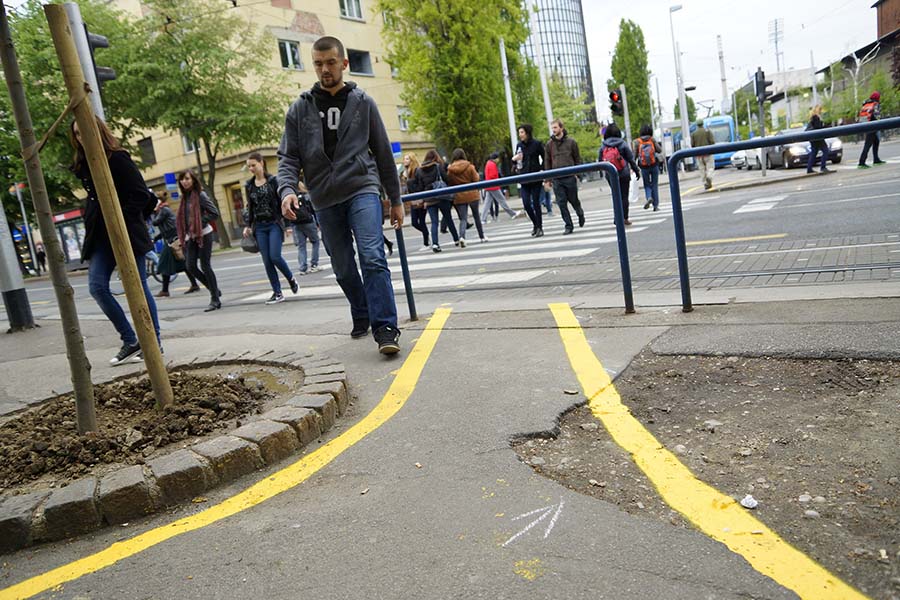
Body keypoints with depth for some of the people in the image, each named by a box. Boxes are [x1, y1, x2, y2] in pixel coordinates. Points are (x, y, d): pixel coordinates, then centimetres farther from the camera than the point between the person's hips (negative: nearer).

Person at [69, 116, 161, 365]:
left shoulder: (118, 158, -7)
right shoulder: (83, 165, 14)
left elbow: (141, 194, -11)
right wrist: (91, 226, 12)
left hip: (127, 233, -7)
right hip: (100, 236, 7)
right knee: (97, 286, -4)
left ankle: (154, 342, 9)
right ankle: (130, 341, 5)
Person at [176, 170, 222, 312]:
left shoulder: (200, 195, -8)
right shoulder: (185, 197, 12)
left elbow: (214, 213, -14)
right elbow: (182, 218, 18)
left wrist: (199, 224, -17)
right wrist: (182, 236, 9)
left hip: (204, 234, -7)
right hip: (191, 236, 7)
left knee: (205, 266, -5)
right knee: (190, 266, 0)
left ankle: (215, 299, 4)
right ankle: (214, 290, 17)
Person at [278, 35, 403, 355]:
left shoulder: (363, 103, 7)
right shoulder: (300, 108, 8)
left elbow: (383, 153, 10)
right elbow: (288, 158, 5)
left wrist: (396, 199, 10)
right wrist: (287, 189, -16)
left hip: (362, 188, -2)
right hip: (325, 200, 2)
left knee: (372, 257, -19)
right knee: (343, 269, 10)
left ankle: (385, 329, -18)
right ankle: (362, 317, 30)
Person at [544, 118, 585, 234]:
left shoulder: (571, 142, 1)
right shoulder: (549, 144, 5)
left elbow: (577, 159, 6)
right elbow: (547, 162, 7)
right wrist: (548, 179, 3)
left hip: (570, 177, -2)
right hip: (556, 179, 2)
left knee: (574, 200, 9)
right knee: (561, 203, -1)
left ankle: (580, 214, 40)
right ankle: (568, 226, 7)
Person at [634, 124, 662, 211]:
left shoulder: (637, 142, -6)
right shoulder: (652, 140, -5)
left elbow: (635, 155, -7)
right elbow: (659, 150, -8)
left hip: (644, 167, 0)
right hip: (654, 166, 0)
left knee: (647, 184, 15)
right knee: (654, 185, 10)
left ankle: (649, 197, -14)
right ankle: (655, 205, 8)